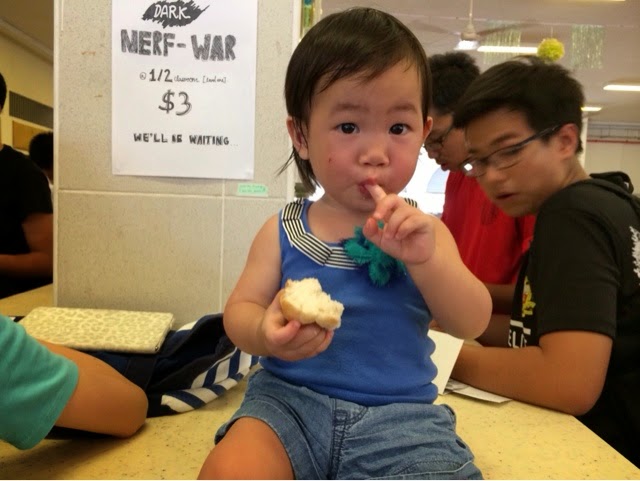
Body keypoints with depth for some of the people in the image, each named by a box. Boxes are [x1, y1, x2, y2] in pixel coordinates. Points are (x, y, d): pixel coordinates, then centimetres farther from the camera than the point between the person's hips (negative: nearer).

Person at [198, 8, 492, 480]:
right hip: (290, 397, 0)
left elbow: (473, 324, -5)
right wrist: (265, 331, -23)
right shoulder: (284, 231, 2)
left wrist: (425, 259, -24)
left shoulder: (420, 232, 2)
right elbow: (239, 309, 2)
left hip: (400, 412, 1)